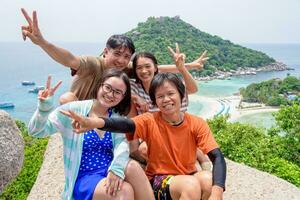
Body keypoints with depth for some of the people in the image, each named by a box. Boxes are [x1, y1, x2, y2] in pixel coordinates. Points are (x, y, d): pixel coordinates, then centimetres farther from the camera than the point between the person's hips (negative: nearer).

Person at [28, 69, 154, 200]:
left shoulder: (118, 118, 6)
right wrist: (44, 108, -29)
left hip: (110, 173, 4)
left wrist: (117, 168, -32)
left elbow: (122, 144, -11)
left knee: (133, 167, -30)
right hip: (84, 179, -3)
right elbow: (36, 131, -8)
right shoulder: (74, 110, -5)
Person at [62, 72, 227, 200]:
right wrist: (92, 122, -51)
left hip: (188, 177, 2)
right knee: (191, 185, -32)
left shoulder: (197, 124, -7)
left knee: (207, 179, -31)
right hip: (159, 181, -2)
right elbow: (125, 124, -30)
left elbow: (217, 157, -17)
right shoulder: (150, 121, -9)